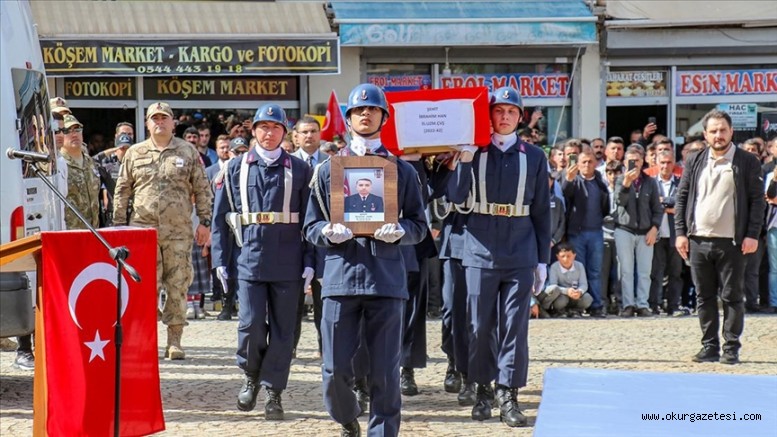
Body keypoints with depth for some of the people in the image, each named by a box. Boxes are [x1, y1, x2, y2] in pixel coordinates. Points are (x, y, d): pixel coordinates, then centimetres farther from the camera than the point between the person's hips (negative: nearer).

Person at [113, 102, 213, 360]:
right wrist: (119, 225, 8)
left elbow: (202, 190, 9)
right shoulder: (134, 154, 11)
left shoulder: (188, 152, 8)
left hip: (178, 232, 0)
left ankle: (174, 341, 7)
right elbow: (122, 192, 13)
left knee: (178, 286, 1)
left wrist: (204, 222, 2)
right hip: (142, 230, 0)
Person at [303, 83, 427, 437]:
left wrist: (400, 232, -10)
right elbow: (310, 227, 12)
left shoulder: (402, 170, 11)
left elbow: (419, 226, 12)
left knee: (385, 371, -1)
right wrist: (328, 233, -11)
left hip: (386, 278, 0)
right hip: (341, 277, 0)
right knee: (335, 370, 0)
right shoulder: (328, 170, 12)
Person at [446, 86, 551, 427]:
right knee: (480, 326, 4)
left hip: (520, 255, 0)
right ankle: (483, 390, 16)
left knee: (515, 327, -1)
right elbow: (456, 197, -5)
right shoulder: (474, 152, 4)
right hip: (481, 252, 0)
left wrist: (543, 259, 6)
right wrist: (464, 161, -17)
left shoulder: (534, 157, 7)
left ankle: (509, 396, 3)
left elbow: (541, 211, 9)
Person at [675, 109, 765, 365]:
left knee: (732, 297, 0)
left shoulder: (747, 162, 0)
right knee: (704, 297, 8)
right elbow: (682, 198, 11)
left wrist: (752, 235, -10)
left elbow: (757, 200, -2)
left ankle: (731, 348, 7)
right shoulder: (694, 162, 10)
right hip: (698, 241, 4)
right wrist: (680, 232, 2)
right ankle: (709, 346, 15)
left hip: (731, 243, -4)